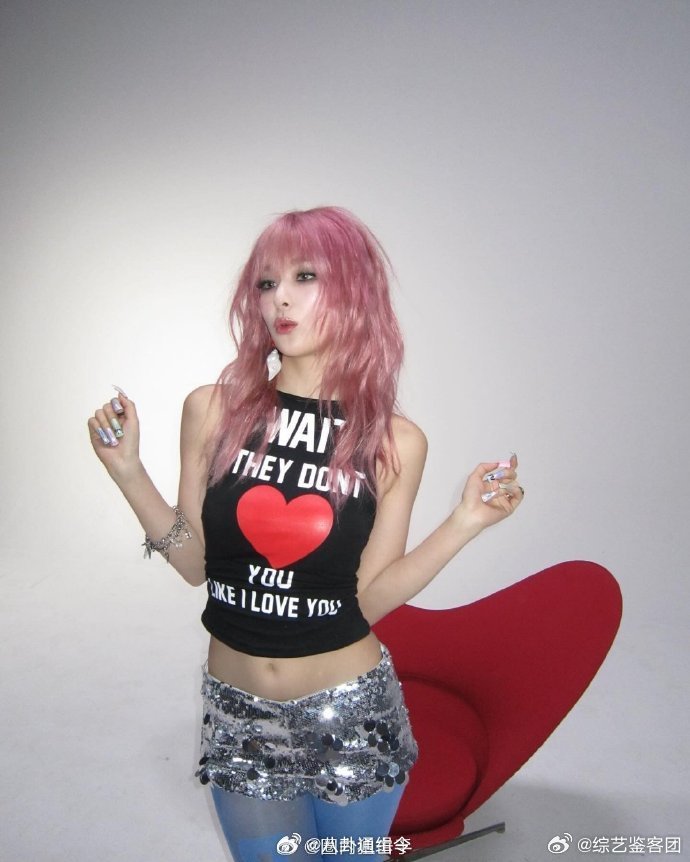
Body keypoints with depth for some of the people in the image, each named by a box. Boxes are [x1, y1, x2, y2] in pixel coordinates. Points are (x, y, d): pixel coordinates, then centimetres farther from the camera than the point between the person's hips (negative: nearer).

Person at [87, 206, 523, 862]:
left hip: (351, 715, 0)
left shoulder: (395, 442, -10)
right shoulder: (212, 411, -8)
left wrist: (463, 523, -20)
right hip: (238, 712, 1)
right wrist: (127, 470, -13)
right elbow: (197, 565, -3)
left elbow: (369, 599, -10)